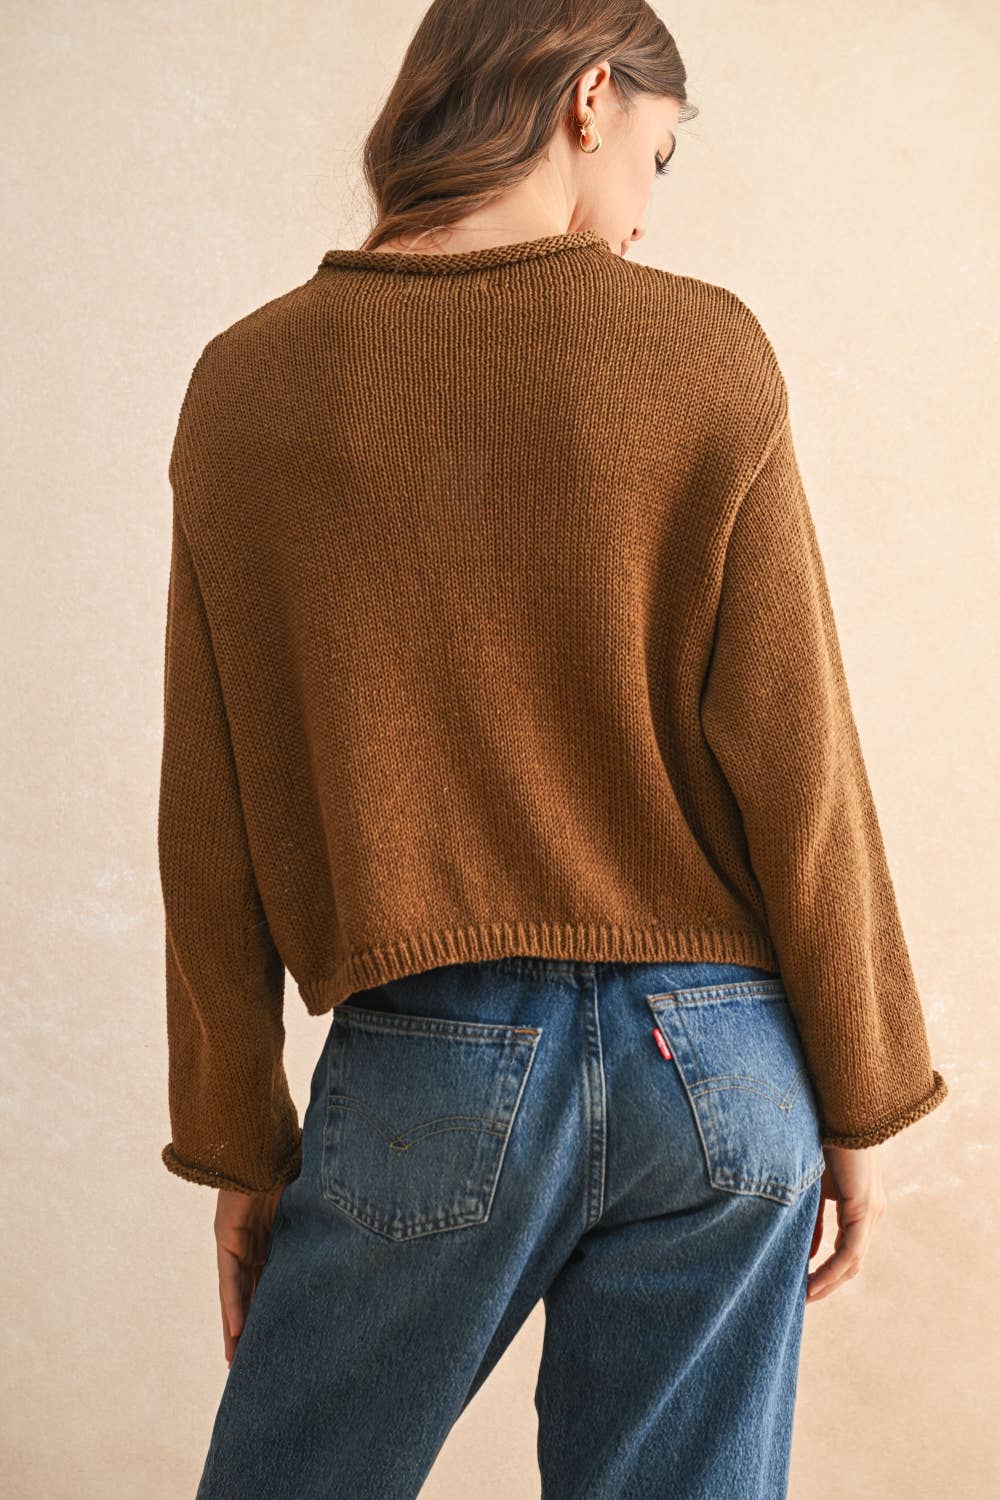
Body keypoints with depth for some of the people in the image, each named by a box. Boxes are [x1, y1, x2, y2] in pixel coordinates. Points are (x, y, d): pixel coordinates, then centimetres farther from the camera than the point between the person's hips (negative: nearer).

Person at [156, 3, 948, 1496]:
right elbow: (793, 765, -7)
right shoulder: (702, 354, -6)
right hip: (718, 1068, 1)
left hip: (430, 1076, 0)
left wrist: (242, 1143, 9)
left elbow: (215, 823, -1)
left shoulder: (248, 382, -2)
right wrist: (860, 1097, 4)